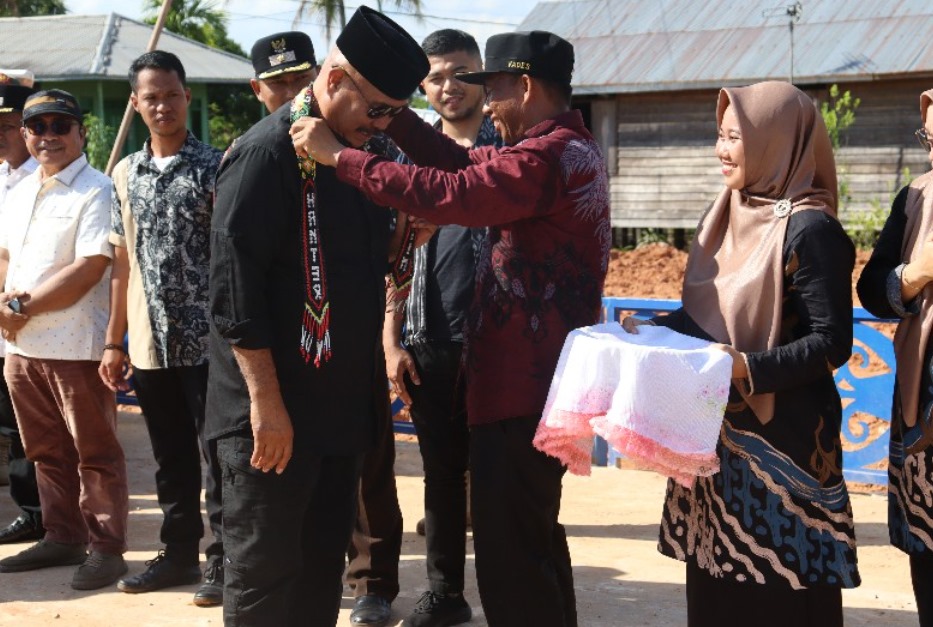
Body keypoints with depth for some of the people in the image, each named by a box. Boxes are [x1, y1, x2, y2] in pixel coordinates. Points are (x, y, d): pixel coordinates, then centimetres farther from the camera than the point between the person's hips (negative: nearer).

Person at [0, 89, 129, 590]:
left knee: (95, 454, 1)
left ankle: (106, 548, 9)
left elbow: (90, 269, -17)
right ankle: (62, 538, 27)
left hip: (77, 347, -7)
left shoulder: (96, 191, -9)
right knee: (47, 452, 15)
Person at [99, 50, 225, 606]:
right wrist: (115, 341, 13)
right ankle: (179, 553, 25)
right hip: (149, 342, 5)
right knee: (171, 458, 14)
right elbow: (123, 261, 14)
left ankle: (223, 559, 11)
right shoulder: (125, 173, 11)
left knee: (216, 456, 2)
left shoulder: (216, 166, -5)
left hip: (206, 339, -5)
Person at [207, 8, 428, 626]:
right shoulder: (267, 153, -14)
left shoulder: (358, 153, 11)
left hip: (343, 404, 8)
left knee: (323, 563, 14)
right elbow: (234, 289, -19)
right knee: (265, 573, 1)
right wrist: (267, 402, -21)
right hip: (274, 411, -8)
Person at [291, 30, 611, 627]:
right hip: (547, 380, 11)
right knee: (534, 537, 22)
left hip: (523, 388, -11)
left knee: (508, 553, -5)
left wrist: (338, 155, -22)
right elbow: (459, 161, 11)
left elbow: (446, 194, -27)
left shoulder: (547, 156, -19)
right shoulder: (567, 147, 15)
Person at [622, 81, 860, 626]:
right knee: (717, 579, 12)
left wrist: (747, 369, -27)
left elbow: (832, 342, -17)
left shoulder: (809, 229, -14)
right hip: (717, 430, 8)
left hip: (780, 437, -8)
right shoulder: (730, 214, 11)